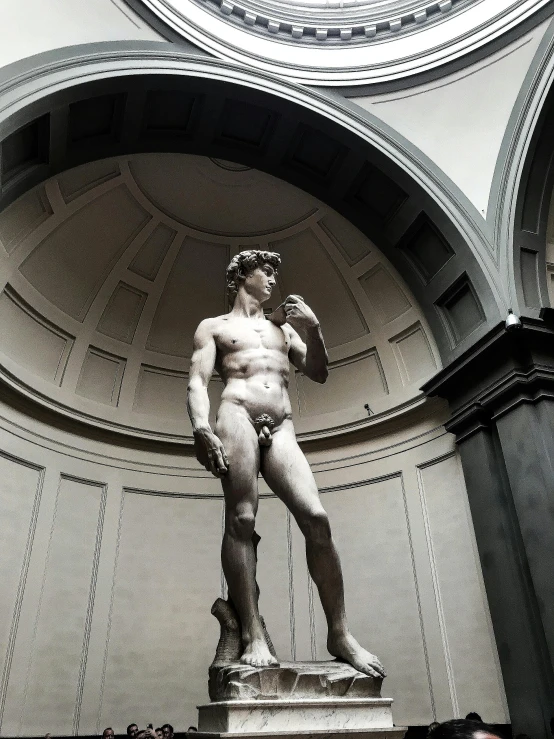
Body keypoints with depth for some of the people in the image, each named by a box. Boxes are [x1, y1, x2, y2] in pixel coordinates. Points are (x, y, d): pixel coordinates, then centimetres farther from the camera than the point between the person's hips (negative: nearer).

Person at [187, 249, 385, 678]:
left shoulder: (283, 327, 30)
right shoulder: (214, 327, 19)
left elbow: (319, 373, 22)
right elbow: (198, 383, 4)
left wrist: (313, 328, 6)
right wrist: (201, 429, -16)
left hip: (281, 430, 3)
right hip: (237, 417, -3)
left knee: (316, 518, -14)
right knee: (241, 520, -16)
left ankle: (339, 633, -11)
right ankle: (253, 635, -18)